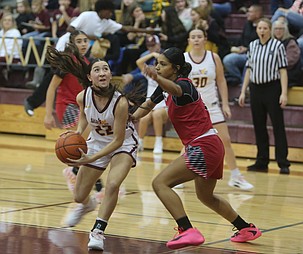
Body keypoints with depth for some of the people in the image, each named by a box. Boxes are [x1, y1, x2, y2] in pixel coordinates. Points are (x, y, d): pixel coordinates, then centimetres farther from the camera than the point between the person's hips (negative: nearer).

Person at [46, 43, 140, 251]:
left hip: (123, 144, -4)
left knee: (113, 184, -31)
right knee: (79, 196, 10)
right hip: (97, 142, 4)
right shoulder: (83, 97, -22)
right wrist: (78, 132, -14)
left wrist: (91, 159, -35)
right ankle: (87, 204, 50)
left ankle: (98, 231, -13)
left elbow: (118, 141, -28)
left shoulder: (120, 102, -34)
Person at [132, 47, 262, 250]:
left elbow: (175, 89, -42)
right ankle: (247, 229, 41)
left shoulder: (184, 84, -16)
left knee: (160, 183, -17)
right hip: (212, 147, 11)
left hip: (204, 147, -11)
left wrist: (157, 78, -63)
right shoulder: (165, 87, 11)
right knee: (206, 196, 28)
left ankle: (188, 231, -25)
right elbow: (147, 106, 27)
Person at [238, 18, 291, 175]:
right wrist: (243, 92, 11)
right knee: (258, 126, 9)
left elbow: (282, 70, -8)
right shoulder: (252, 46, 9)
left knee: (278, 126, -4)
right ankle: (262, 162, 16)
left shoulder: (277, 46, -6)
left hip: (272, 88, -5)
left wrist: (284, 93, -14)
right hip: (255, 89, 5)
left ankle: (283, 163, -3)